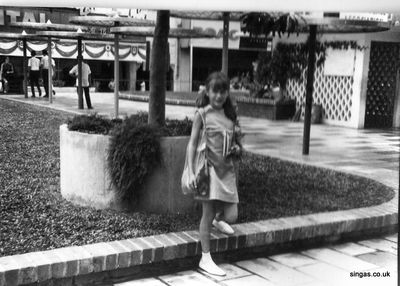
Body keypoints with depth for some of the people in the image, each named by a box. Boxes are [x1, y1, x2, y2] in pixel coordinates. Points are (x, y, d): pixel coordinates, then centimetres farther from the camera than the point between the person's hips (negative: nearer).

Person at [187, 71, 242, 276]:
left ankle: (218, 219, 40)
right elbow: (192, 143, -6)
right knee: (208, 215, -1)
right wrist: (191, 172, -12)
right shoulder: (202, 113, -4)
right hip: (210, 168, -4)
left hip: (227, 169, 5)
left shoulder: (230, 114, 9)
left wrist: (237, 148, -2)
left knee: (231, 216, 3)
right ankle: (205, 259, 10)